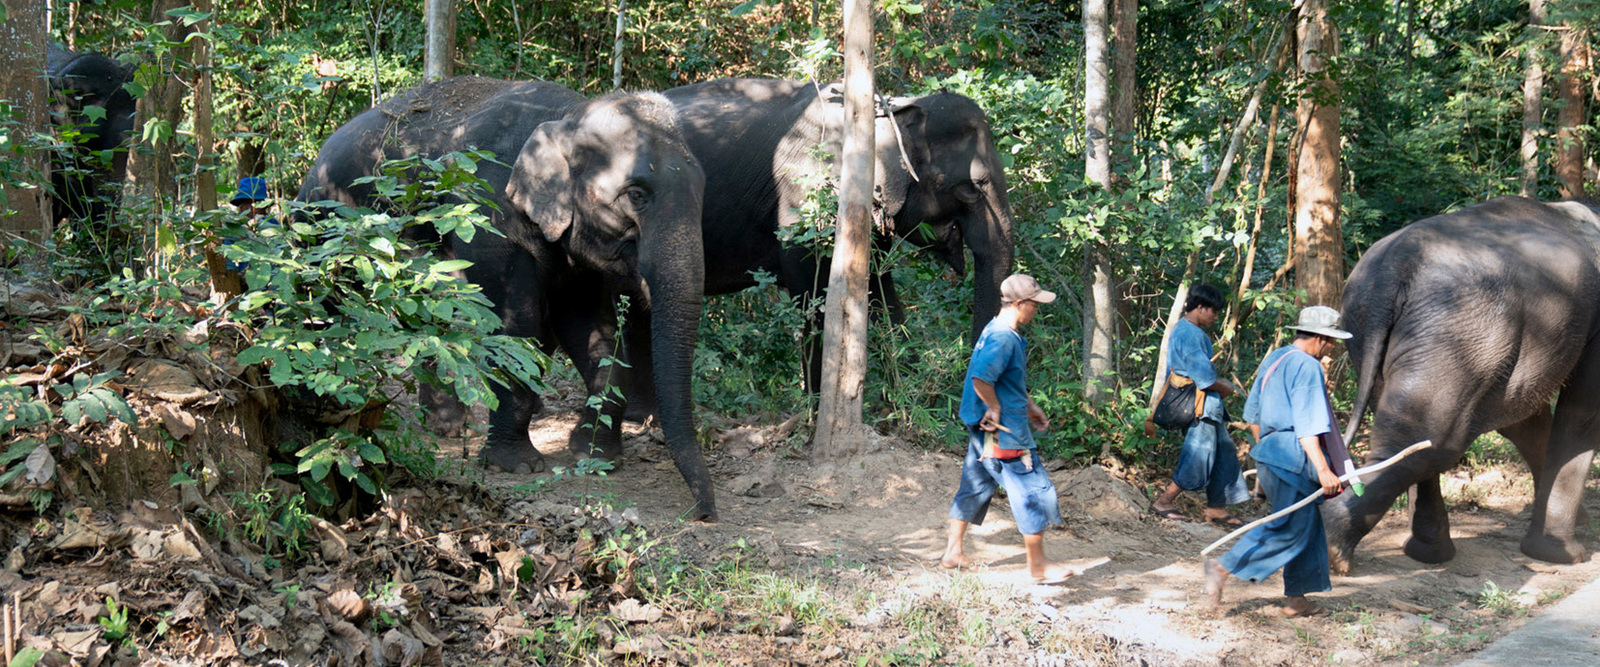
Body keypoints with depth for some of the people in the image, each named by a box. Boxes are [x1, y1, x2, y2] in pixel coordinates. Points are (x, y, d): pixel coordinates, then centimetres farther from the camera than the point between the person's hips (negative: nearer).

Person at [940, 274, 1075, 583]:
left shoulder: (996, 331, 12)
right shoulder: (1004, 339, -22)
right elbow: (981, 378, -33)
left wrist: (1029, 406, 23)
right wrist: (995, 408, -20)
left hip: (984, 430, 10)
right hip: (1004, 432, -10)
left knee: (975, 486, 17)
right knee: (1034, 491, -2)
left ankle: (953, 552, 24)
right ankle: (1038, 566, 5)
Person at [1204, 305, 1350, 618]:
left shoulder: (1272, 360, 17)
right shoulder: (1307, 367, -12)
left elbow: (1252, 414, 22)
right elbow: (1307, 425, -20)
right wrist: (1323, 469, -24)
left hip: (1269, 451, 10)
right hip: (1292, 457, -10)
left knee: (1308, 526, 14)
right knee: (1290, 528, -8)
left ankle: (1296, 599, 15)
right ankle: (1223, 567, -11)